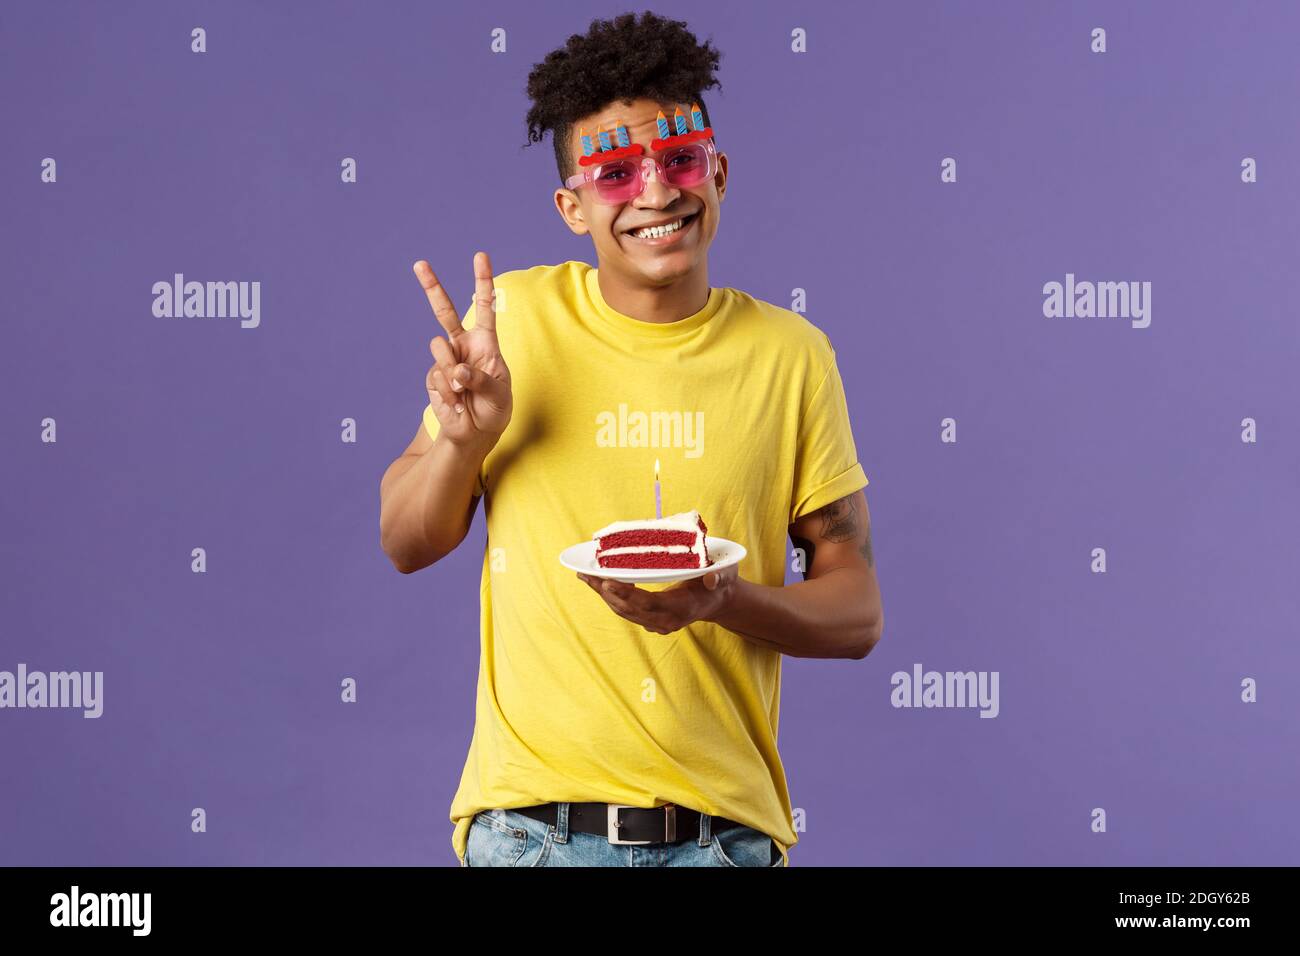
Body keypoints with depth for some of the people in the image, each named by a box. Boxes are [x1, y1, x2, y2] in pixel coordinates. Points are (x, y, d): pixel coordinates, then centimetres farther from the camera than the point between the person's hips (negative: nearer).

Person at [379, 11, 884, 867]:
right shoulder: (513, 317, -1)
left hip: (723, 827, 0)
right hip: (533, 821, 0)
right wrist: (463, 437, -12)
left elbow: (856, 612, 2)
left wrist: (725, 600, -17)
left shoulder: (790, 355, -1)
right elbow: (405, 546, 7)